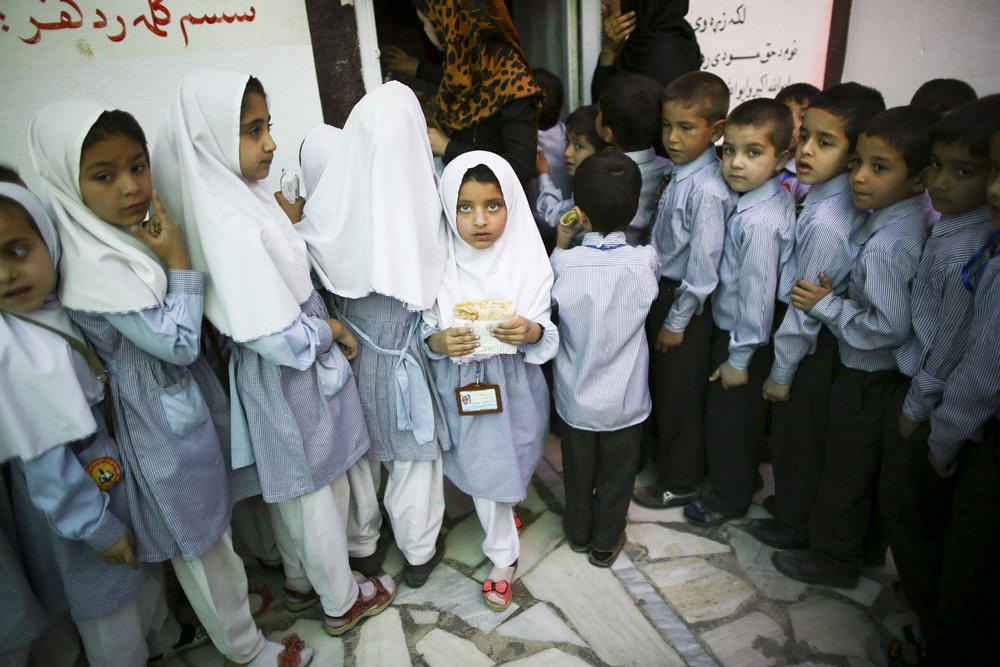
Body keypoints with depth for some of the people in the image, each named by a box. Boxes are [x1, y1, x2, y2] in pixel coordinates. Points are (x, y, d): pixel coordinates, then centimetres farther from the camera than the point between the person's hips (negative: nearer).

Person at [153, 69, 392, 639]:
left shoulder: (244, 198, 0)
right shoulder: (231, 228, -29)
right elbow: (275, 336, -29)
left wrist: (325, 321, 1)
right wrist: (332, 333, -13)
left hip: (302, 363, 9)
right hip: (288, 379, -9)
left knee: (302, 488, 25)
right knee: (318, 493, 12)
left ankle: (302, 580, 48)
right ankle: (342, 602, 36)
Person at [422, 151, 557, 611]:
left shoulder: (529, 262, -12)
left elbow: (547, 338, -9)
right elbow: (424, 331, -5)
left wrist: (531, 332, -32)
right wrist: (439, 342, -28)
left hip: (513, 388, 1)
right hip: (461, 390, 0)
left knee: (504, 466, 20)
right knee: (481, 470, 13)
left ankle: (502, 528, 57)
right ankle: (504, 558, 38)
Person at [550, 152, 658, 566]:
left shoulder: (565, 263, -22)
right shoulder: (646, 261, -19)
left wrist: (559, 248, -2)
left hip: (576, 398, 0)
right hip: (624, 402, 0)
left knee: (578, 469, 23)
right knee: (616, 474, 21)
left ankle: (578, 532, 45)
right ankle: (605, 543, 40)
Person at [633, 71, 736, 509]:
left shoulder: (707, 190, -24)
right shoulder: (681, 171, 3)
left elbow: (703, 266, -22)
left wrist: (677, 321, -16)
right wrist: (661, 308, 13)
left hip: (686, 301, -8)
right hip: (664, 289, 8)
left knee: (680, 394, 8)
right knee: (662, 385, 23)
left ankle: (680, 482, 29)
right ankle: (663, 456, 45)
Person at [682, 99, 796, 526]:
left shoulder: (758, 221, -28)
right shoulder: (778, 196, 0)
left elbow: (757, 293, -24)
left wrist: (739, 357, -16)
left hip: (742, 336, -8)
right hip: (731, 326, 8)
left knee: (728, 418, 10)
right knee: (741, 417, 24)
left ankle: (729, 498, 32)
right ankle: (742, 476, 46)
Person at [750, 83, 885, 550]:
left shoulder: (823, 223, -29)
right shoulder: (851, 199, -3)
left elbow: (805, 309, -22)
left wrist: (781, 372, -13)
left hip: (813, 349, -8)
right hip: (828, 337, 8)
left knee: (794, 435, 12)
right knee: (810, 435, 24)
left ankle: (793, 525, 33)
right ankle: (795, 500, 45)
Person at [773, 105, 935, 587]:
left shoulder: (884, 244, -30)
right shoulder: (924, 214, -3)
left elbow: (892, 326, -30)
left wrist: (826, 305, -20)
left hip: (866, 378, -9)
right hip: (888, 372, 9)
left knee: (844, 470, 10)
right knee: (872, 467, 25)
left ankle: (833, 559, 31)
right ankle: (869, 545, 45)